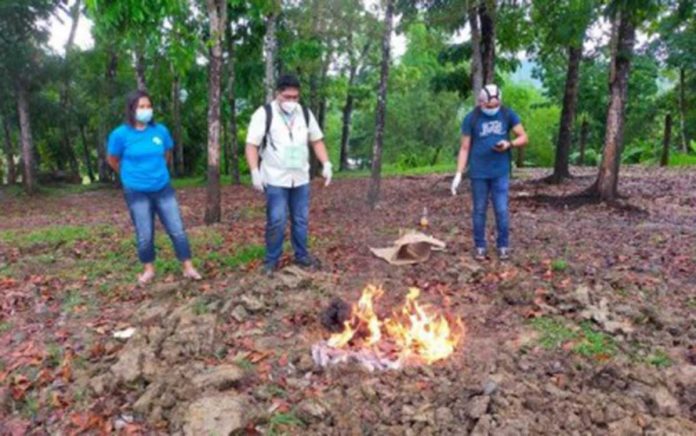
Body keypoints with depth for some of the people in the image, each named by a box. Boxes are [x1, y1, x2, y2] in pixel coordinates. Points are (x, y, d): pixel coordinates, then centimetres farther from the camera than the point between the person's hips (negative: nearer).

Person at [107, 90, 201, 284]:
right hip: (137, 193, -2)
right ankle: (149, 270, 25)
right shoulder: (121, 134, -10)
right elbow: (112, 160, 6)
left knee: (177, 230, 1)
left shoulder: (161, 130, -2)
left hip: (163, 188, 2)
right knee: (144, 235, 6)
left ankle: (188, 268, 10)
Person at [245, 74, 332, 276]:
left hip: (301, 178, 4)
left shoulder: (305, 113, 7)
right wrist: (255, 172, -19)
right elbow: (252, 145, -9)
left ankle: (302, 256, 26)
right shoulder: (264, 113, -7)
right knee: (276, 221, -3)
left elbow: (317, 140, 14)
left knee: (301, 220, 11)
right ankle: (271, 260, 11)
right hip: (275, 179, -4)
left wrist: (326, 164, 3)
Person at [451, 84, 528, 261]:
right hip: (478, 173, 0)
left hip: (501, 172, 1)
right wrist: (458, 174, -7)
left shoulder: (508, 114, 0)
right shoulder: (471, 118, -4)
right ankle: (479, 246, 17)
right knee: (479, 211, 7)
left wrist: (509, 144, -17)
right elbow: (465, 148, -1)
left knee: (501, 211, 1)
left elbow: (524, 138, 4)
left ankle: (503, 246, 16)